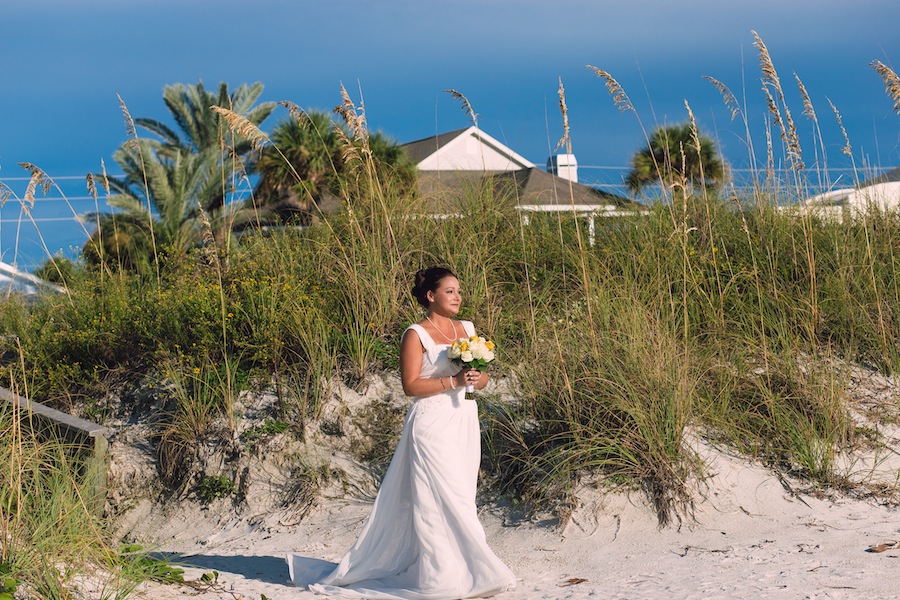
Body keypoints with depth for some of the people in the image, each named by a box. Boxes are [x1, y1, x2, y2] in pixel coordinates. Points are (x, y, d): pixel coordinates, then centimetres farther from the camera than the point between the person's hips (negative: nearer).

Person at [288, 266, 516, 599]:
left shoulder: (467, 329, 14)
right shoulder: (416, 334, -5)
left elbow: (482, 377, 17)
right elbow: (411, 385, -11)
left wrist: (477, 378, -6)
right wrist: (453, 381, -18)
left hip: (465, 424, 6)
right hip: (432, 425, -6)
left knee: (460, 498, 7)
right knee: (439, 498, -8)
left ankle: (460, 569, 13)